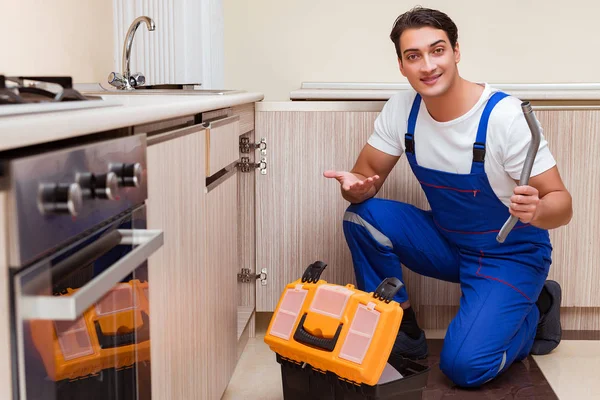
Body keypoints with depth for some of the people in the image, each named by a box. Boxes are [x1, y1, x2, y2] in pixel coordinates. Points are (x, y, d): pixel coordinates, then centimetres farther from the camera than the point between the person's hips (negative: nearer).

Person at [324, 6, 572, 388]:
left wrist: (536, 210, -45)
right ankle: (403, 333, -1)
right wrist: (356, 186, -28)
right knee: (362, 216, -19)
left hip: (510, 253, -5)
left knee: (464, 366, -21)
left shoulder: (504, 116, -25)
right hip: (446, 241, 5)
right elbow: (369, 172, -3)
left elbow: (561, 205, -20)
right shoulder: (401, 108, -10)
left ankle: (537, 308, 10)